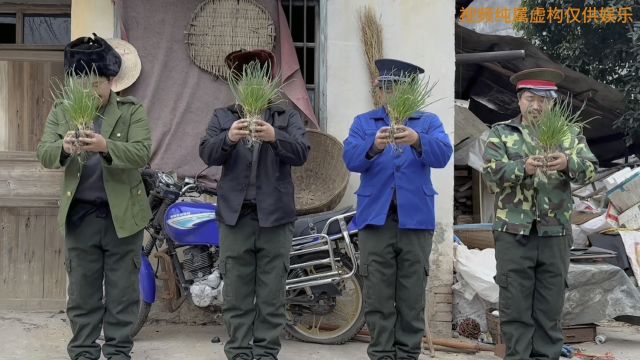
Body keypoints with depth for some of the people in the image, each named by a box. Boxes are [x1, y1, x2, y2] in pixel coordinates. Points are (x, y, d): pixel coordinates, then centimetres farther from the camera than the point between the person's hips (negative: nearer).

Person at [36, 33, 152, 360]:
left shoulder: (131, 111, -2)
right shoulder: (61, 113, 6)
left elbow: (142, 153, -14)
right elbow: (44, 154, -4)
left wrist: (106, 146, -32)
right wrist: (64, 148, -28)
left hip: (123, 214, -2)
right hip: (80, 215, 2)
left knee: (122, 291, 5)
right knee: (82, 292, 9)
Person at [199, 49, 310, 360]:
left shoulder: (288, 118, 9)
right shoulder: (222, 117, 10)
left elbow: (301, 153, -8)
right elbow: (207, 153, -5)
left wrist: (275, 137, -27)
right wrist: (229, 138, -25)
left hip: (275, 216, 0)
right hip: (235, 216, 1)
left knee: (271, 294, 3)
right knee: (236, 294, 5)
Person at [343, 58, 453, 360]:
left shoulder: (429, 122, 9)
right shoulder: (363, 123, 11)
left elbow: (442, 154, -10)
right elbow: (351, 159, -6)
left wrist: (417, 141, -30)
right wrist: (374, 146, -27)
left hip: (416, 219, 0)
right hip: (375, 217, 0)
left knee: (412, 295, 3)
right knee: (378, 296, 2)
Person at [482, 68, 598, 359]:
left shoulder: (568, 134, 11)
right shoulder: (501, 133, 7)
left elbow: (590, 169, -3)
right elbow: (492, 171, -8)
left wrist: (568, 163, -25)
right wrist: (523, 167, -26)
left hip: (554, 232, 2)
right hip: (514, 231, -1)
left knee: (550, 306, 7)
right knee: (515, 305, 1)